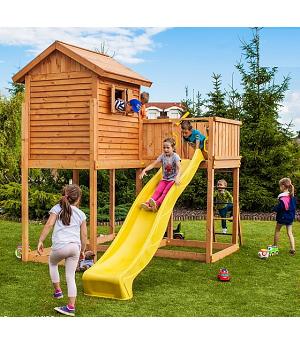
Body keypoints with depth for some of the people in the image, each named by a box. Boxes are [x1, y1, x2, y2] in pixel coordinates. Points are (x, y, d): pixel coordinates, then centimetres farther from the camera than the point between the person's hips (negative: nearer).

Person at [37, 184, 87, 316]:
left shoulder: (57, 208, 6)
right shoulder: (81, 214, 12)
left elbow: (49, 225, -5)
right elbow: (84, 234, 11)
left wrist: (40, 241, -2)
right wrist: (82, 250, 22)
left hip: (60, 246, -2)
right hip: (75, 246, 2)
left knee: (52, 263, 30)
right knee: (70, 277, 8)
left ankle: (58, 290, 27)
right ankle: (71, 307, 8)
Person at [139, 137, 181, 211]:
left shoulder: (175, 156, -9)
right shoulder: (162, 156, 5)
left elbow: (179, 168, -21)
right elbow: (153, 164, 1)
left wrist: (177, 177, -41)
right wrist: (144, 170, -15)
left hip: (173, 179, -4)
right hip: (165, 179, 4)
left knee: (165, 191, -26)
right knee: (158, 190, -18)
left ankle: (157, 204, -46)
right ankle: (148, 203, -38)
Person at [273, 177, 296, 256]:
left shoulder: (283, 197, -22)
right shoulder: (292, 196, 3)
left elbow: (280, 208, -26)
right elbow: (294, 206, 12)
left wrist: (275, 208, -7)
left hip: (282, 217, -6)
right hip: (290, 217, 6)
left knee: (277, 231, 13)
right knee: (290, 233, 8)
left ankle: (275, 246, 25)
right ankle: (293, 249, 2)